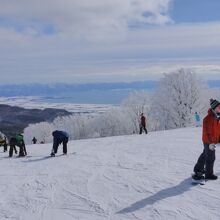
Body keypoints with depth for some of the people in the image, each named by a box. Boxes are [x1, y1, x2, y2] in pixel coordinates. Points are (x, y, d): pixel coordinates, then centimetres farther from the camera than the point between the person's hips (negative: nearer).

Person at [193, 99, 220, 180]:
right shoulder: (208, 119, -24)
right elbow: (207, 132, -24)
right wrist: (210, 143, -26)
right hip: (208, 141, -9)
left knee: (205, 155, 22)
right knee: (210, 157, 0)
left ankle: (198, 168, 39)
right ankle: (209, 174, 14)